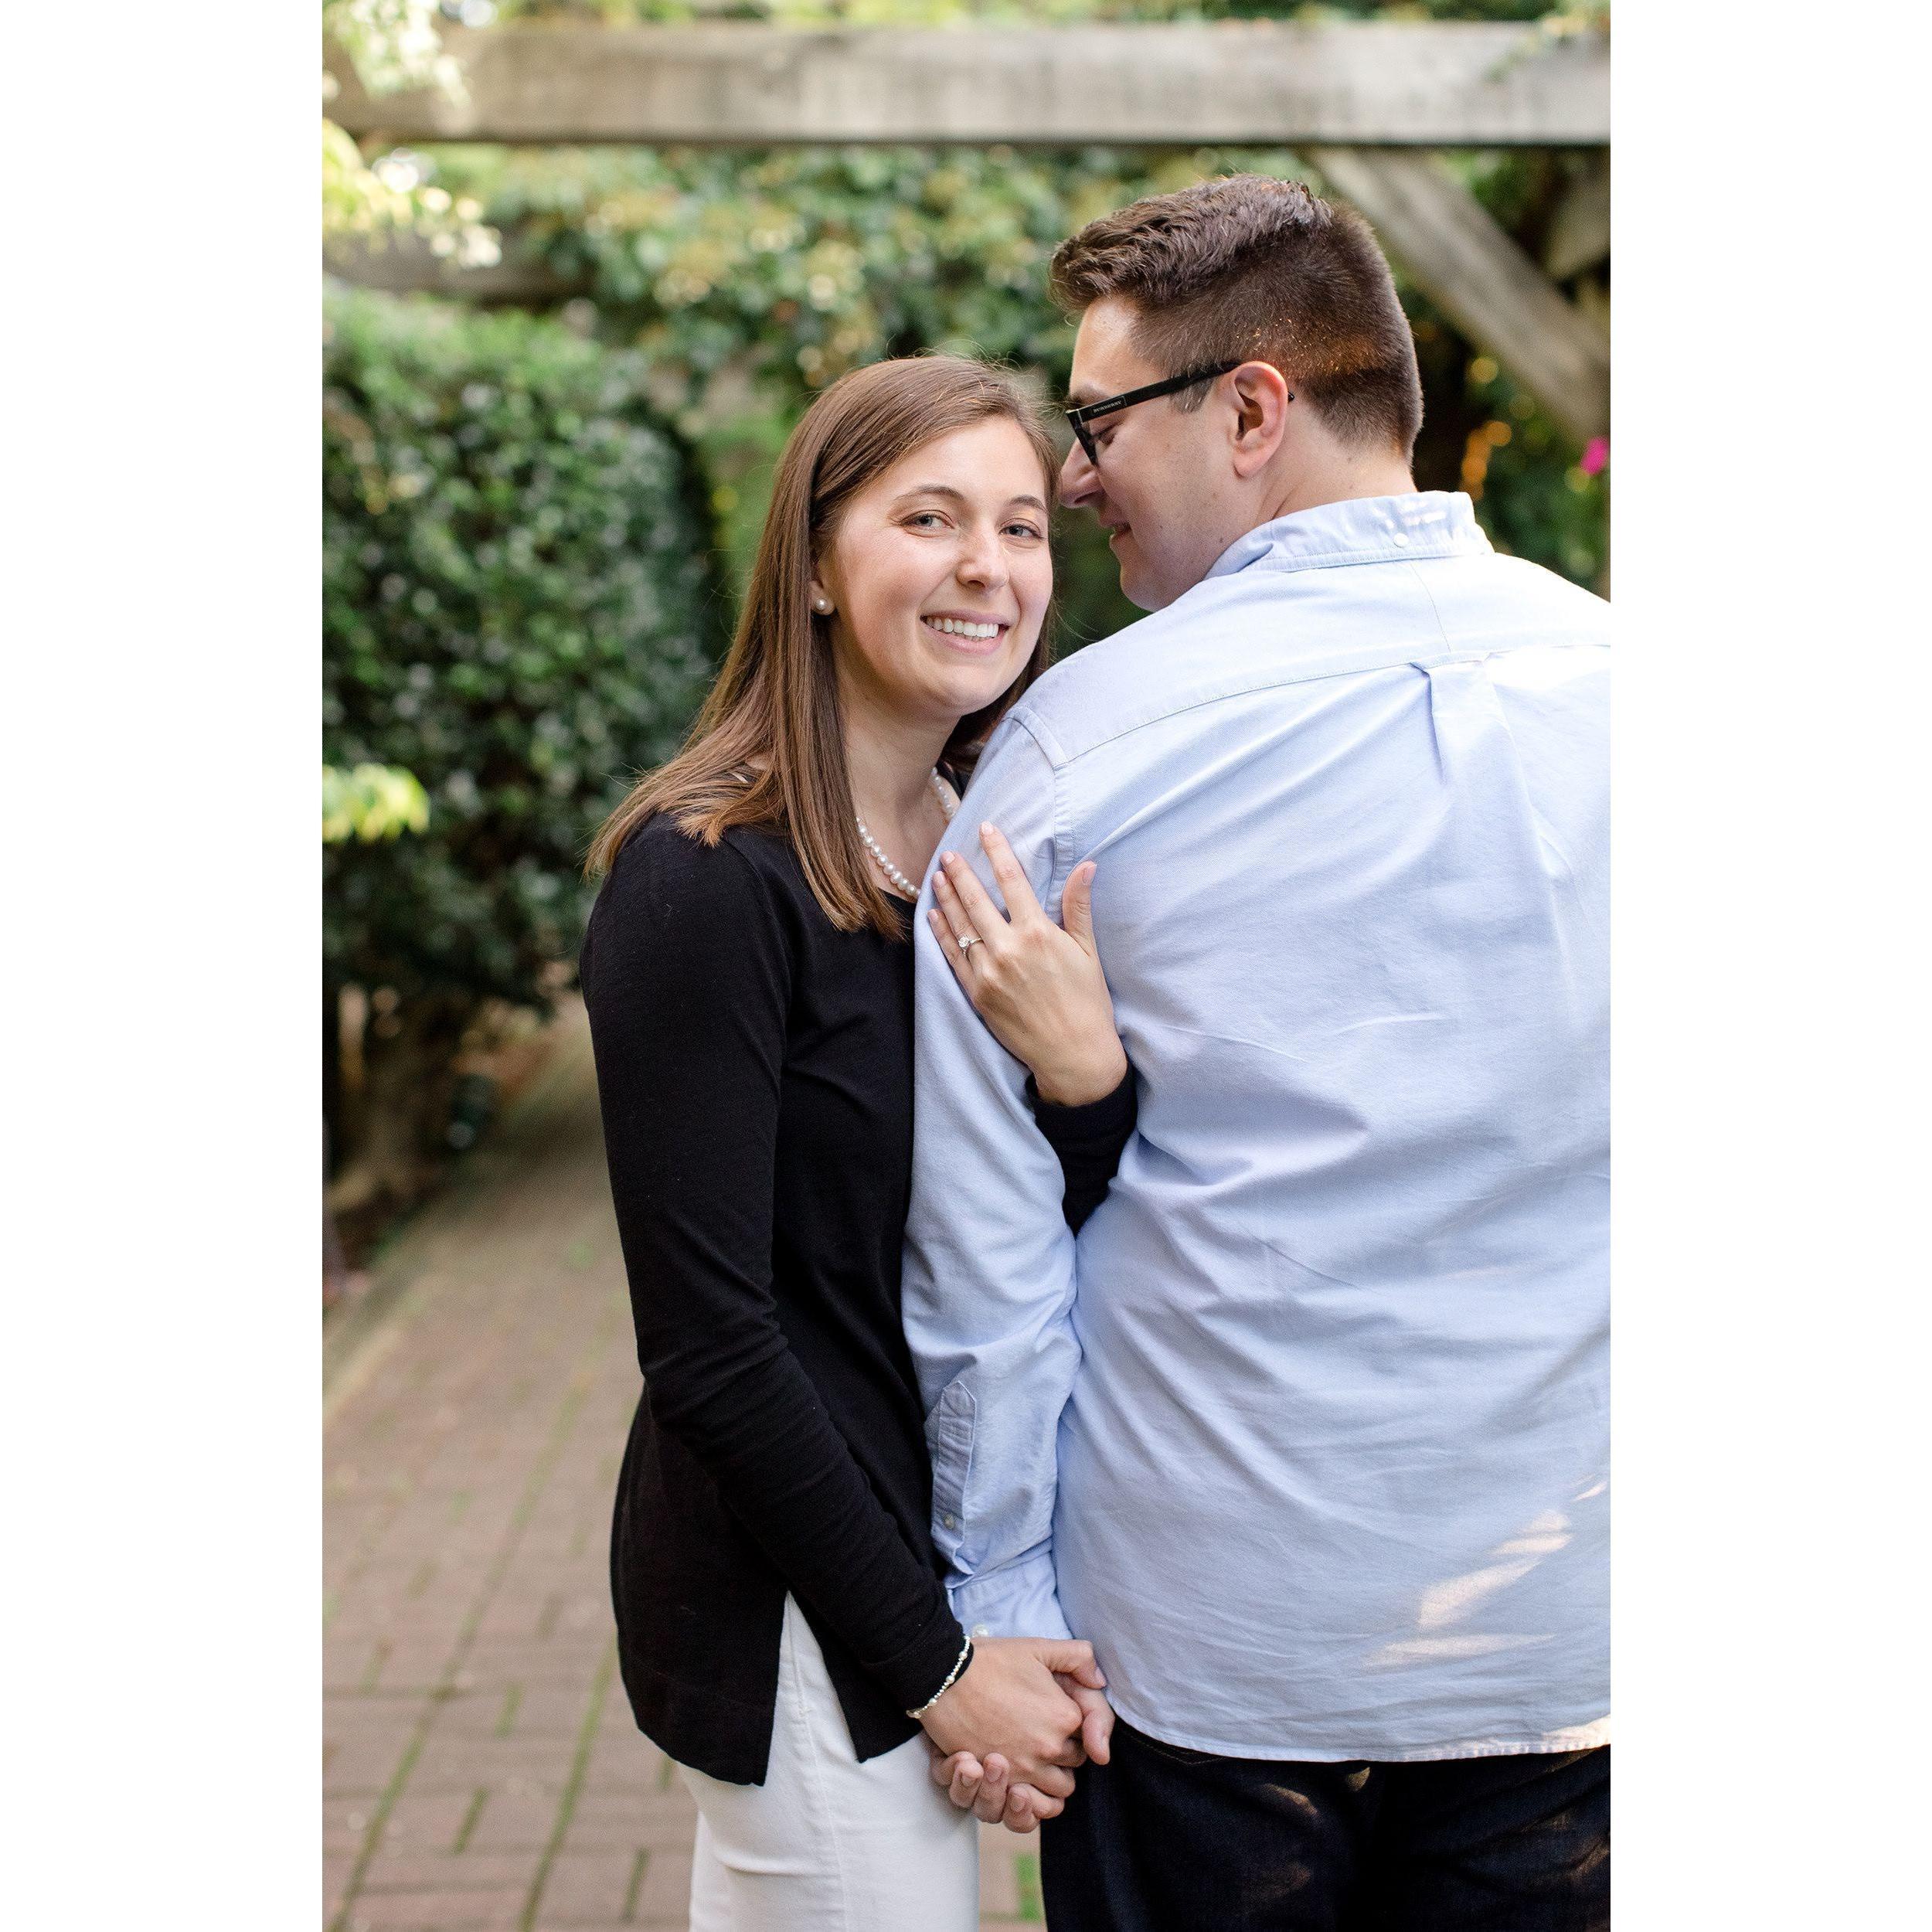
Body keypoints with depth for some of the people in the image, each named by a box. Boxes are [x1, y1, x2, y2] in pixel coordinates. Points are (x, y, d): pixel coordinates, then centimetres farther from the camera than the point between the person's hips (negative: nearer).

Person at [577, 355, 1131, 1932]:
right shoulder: (707, 882, -19)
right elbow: (708, 1342, -19)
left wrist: (1086, 1072, -19)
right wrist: (934, 1664, -14)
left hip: (951, 1552, 8)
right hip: (802, 1620, -7)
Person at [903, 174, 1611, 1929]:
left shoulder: (1086, 735, -11)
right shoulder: (1609, 681, -3)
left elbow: (983, 1226, -9)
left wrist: (996, 1604, 1)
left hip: (1202, 1647, -2)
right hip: (1568, 1635, 3)